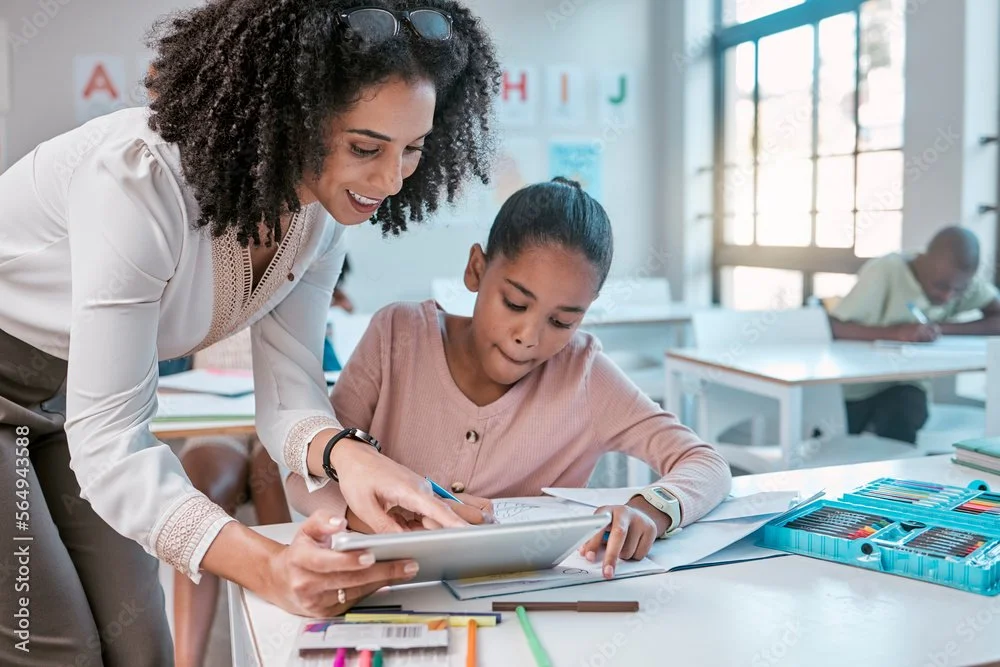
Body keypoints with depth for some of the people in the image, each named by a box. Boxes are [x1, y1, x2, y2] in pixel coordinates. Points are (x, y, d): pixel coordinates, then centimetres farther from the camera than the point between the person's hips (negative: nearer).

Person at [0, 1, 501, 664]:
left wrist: (346, 453, -38)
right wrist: (264, 566, -49)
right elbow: (106, 440, -35)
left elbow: (287, 392, -14)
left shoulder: (322, 208, -14)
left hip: (65, 393, 6)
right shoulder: (141, 177, -36)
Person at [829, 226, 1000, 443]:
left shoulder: (963, 279, -8)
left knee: (899, 424, -28)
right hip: (853, 387, -1)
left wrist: (943, 328, -26)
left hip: (902, 386, 2)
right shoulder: (886, 272, -21)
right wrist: (897, 332, -40)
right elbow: (831, 327, -29)